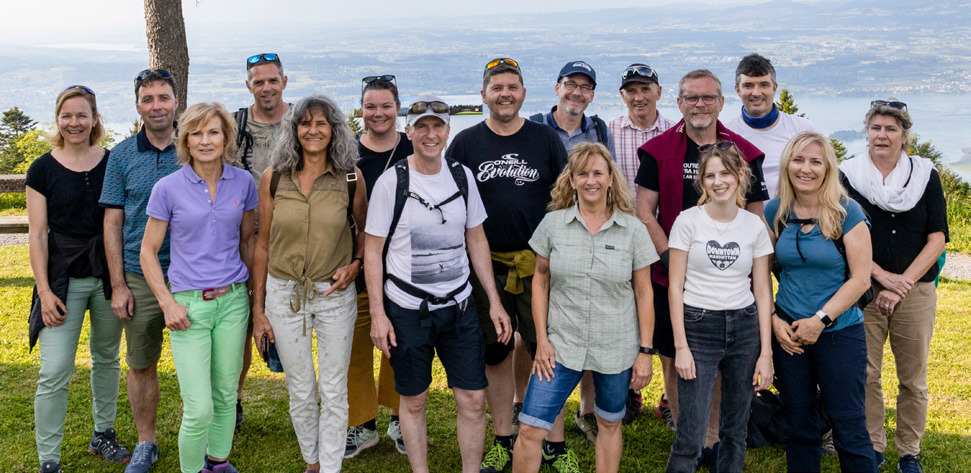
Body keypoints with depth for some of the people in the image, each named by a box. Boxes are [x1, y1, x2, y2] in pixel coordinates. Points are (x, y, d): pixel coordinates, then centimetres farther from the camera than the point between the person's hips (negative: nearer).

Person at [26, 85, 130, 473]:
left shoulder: (112, 163, 3)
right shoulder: (43, 169, -3)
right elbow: (37, 235, -3)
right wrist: (44, 290, -9)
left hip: (108, 276, 3)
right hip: (63, 279, -3)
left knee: (107, 358, 16)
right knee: (54, 372, -7)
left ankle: (103, 434, 34)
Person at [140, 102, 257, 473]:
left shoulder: (243, 182, 1)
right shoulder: (168, 188, -7)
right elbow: (148, 251, 0)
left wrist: (256, 292, 13)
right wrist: (167, 303, -9)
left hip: (233, 301, 3)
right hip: (189, 305, -3)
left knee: (226, 395, 14)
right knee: (199, 409, -7)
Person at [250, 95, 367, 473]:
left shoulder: (351, 178, -5)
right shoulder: (274, 177, -3)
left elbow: (366, 230, 11)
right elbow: (263, 244, 3)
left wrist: (355, 264, -9)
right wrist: (258, 308, 3)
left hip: (335, 294, -1)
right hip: (284, 294, 1)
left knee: (334, 392, 7)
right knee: (300, 391, 12)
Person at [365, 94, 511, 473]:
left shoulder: (462, 176, 3)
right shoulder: (391, 182, -8)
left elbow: (476, 239, 10)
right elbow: (373, 250, -5)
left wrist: (494, 300, 7)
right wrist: (377, 313, -9)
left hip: (460, 306, 3)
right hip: (407, 310, -3)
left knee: (473, 399, 3)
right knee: (414, 401, 9)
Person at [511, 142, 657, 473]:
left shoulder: (633, 230, -3)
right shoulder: (553, 224, -1)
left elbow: (643, 293, 1)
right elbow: (540, 281, 5)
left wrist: (645, 350, -2)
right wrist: (542, 340, -1)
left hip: (616, 349, 0)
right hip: (561, 346, 0)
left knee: (610, 424, 15)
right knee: (530, 430, -4)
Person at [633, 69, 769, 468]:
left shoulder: (744, 153, 5)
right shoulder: (658, 151, 2)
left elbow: (756, 217, 8)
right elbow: (644, 213, -1)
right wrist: (670, 255, -13)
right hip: (670, 279, 0)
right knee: (673, 361, 5)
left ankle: (714, 441, 20)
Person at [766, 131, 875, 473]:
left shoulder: (847, 212, -7)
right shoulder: (775, 212, 2)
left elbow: (860, 278, -9)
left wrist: (821, 320, -14)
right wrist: (773, 320, -4)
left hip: (840, 332, -3)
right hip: (788, 333, 3)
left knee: (849, 429, 0)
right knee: (799, 426, 13)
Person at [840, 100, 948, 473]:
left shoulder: (925, 174, 5)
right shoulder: (849, 175, 2)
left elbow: (937, 238, 1)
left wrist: (903, 283, -9)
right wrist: (882, 276, -12)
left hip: (915, 292, 1)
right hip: (864, 291, -1)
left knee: (913, 380, 6)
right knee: (865, 376, 0)